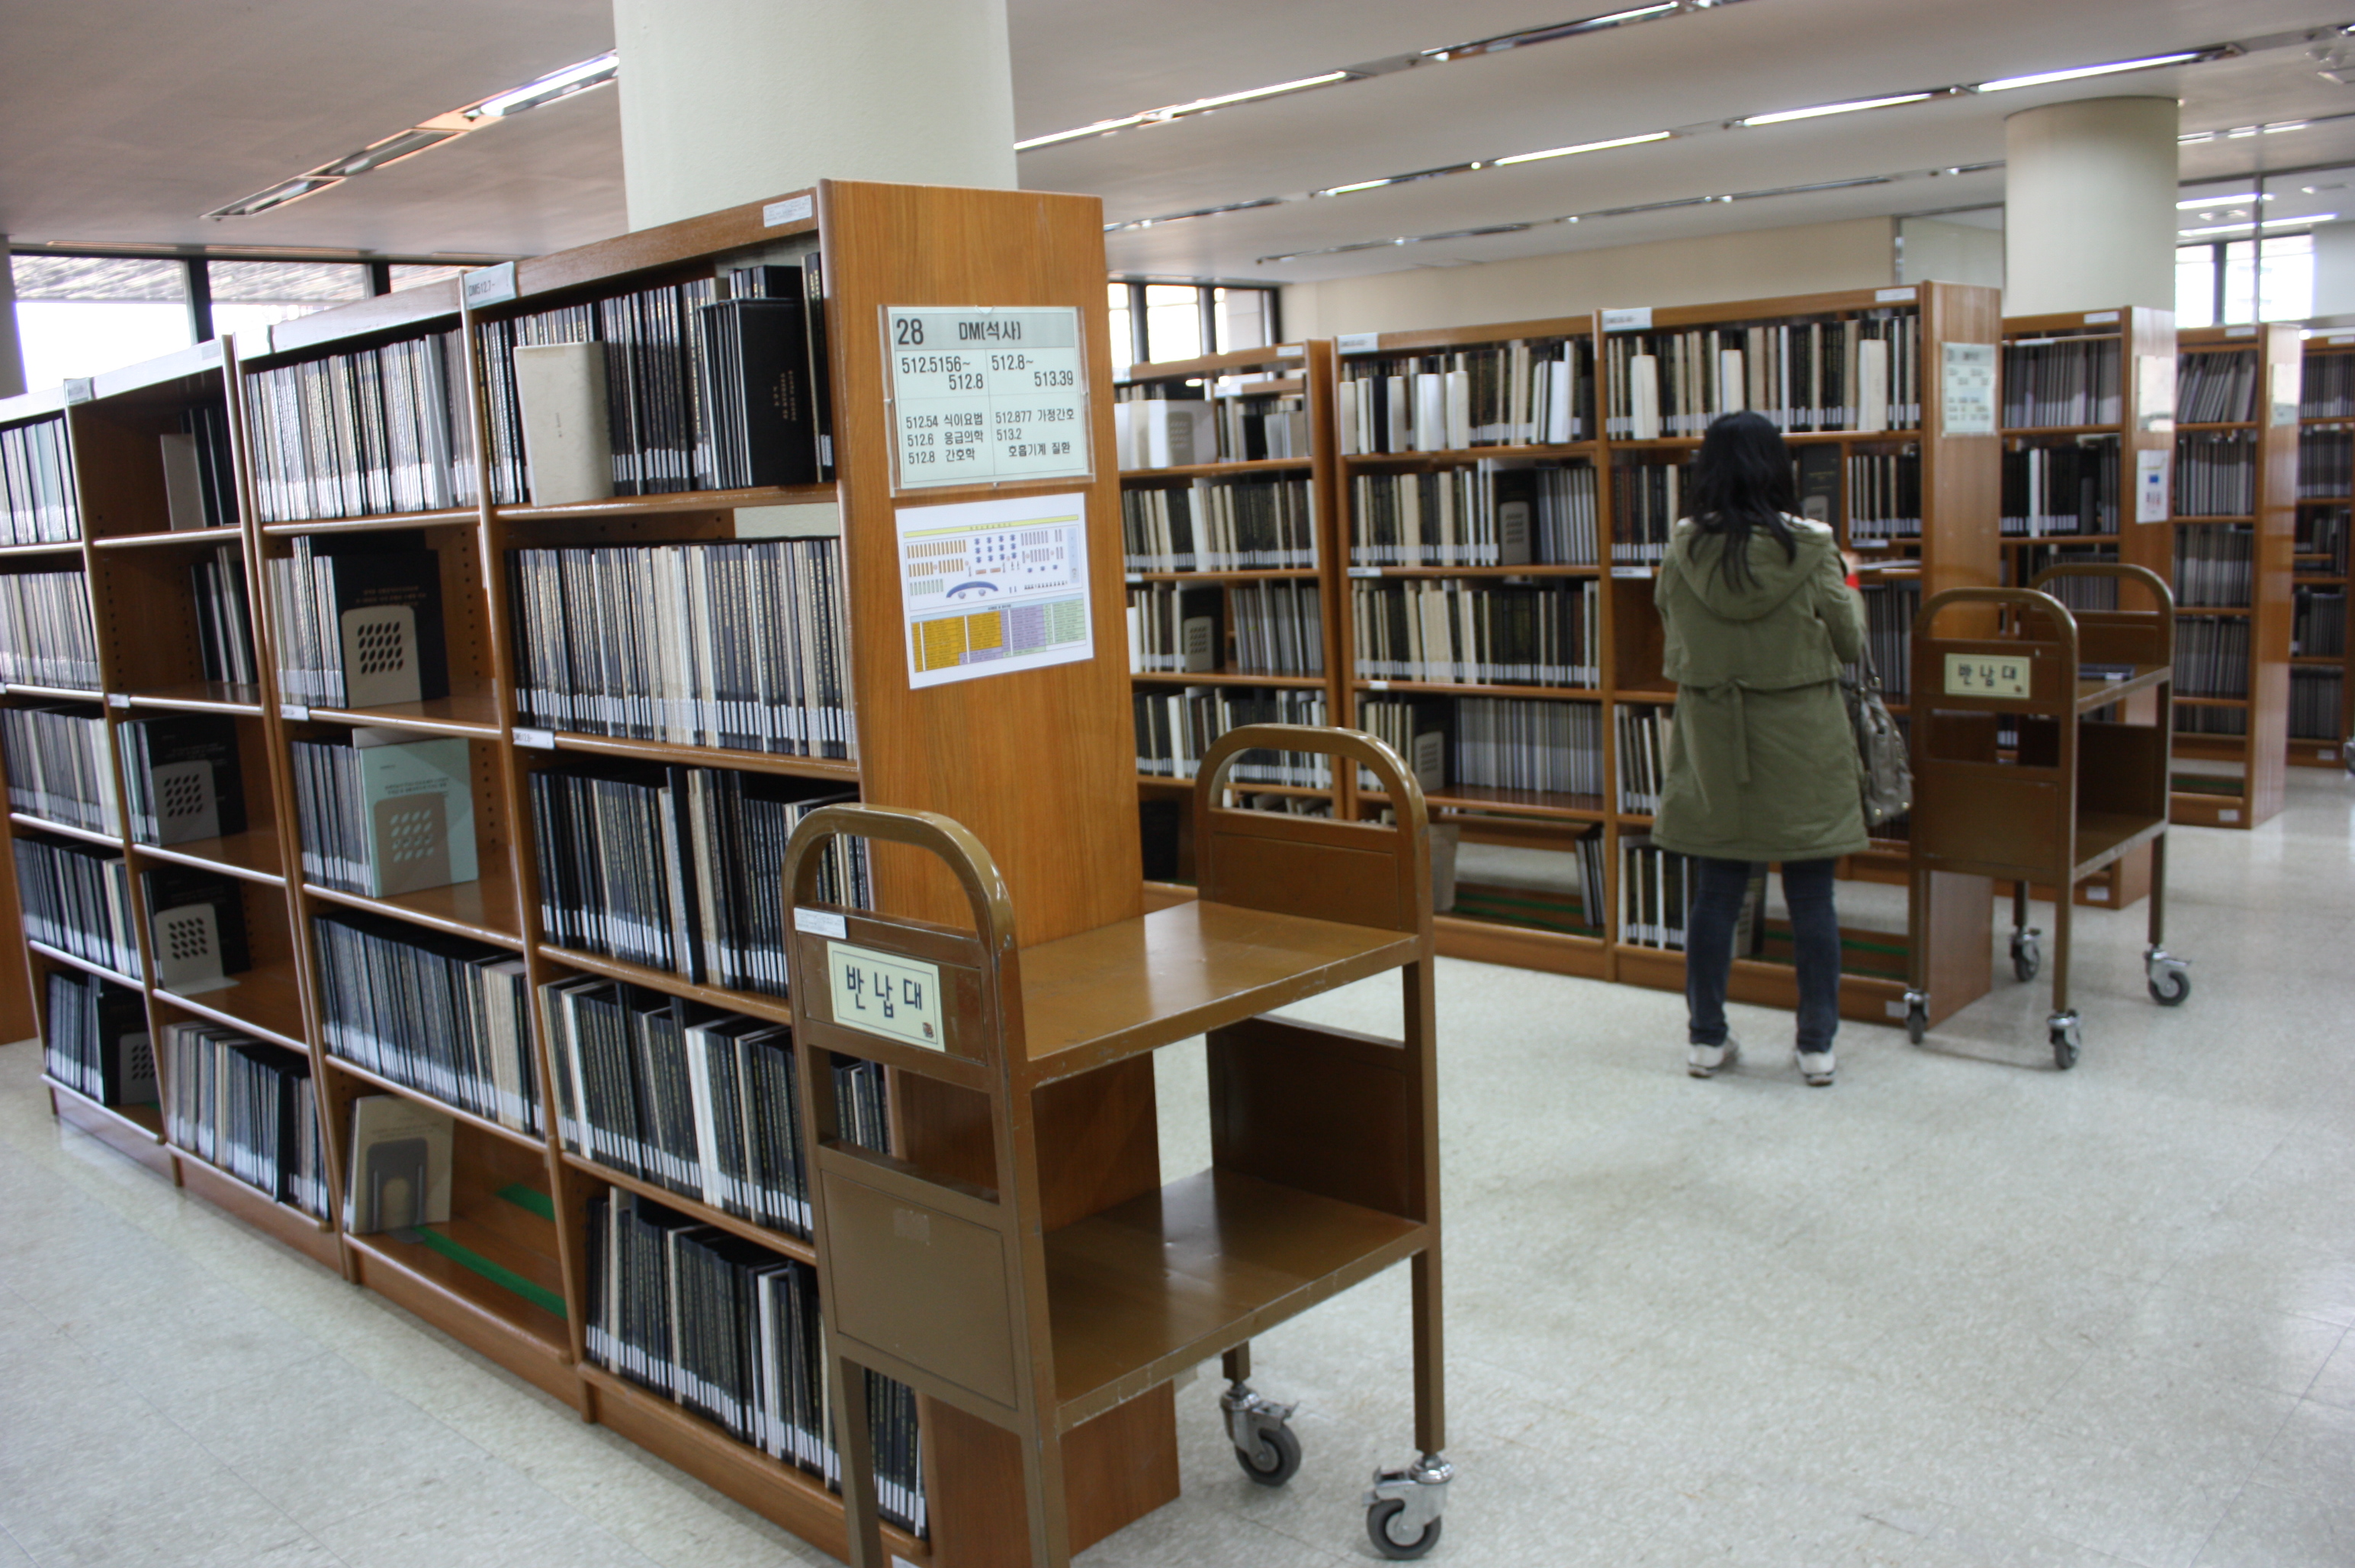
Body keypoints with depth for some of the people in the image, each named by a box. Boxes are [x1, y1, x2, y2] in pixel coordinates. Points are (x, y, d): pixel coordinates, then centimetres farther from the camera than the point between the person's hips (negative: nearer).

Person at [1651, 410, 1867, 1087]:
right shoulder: (1809, 550, -13)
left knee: (1716, 893, 11)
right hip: (1802, 751, -2)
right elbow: (1850, 644, -1)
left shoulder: (1682, 552, -7)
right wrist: (1850, 582, 17)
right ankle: (1817, 1045, 16)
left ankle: (1706, 1038, 19)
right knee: (1811, 899, 8)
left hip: (1713, 748, 2)